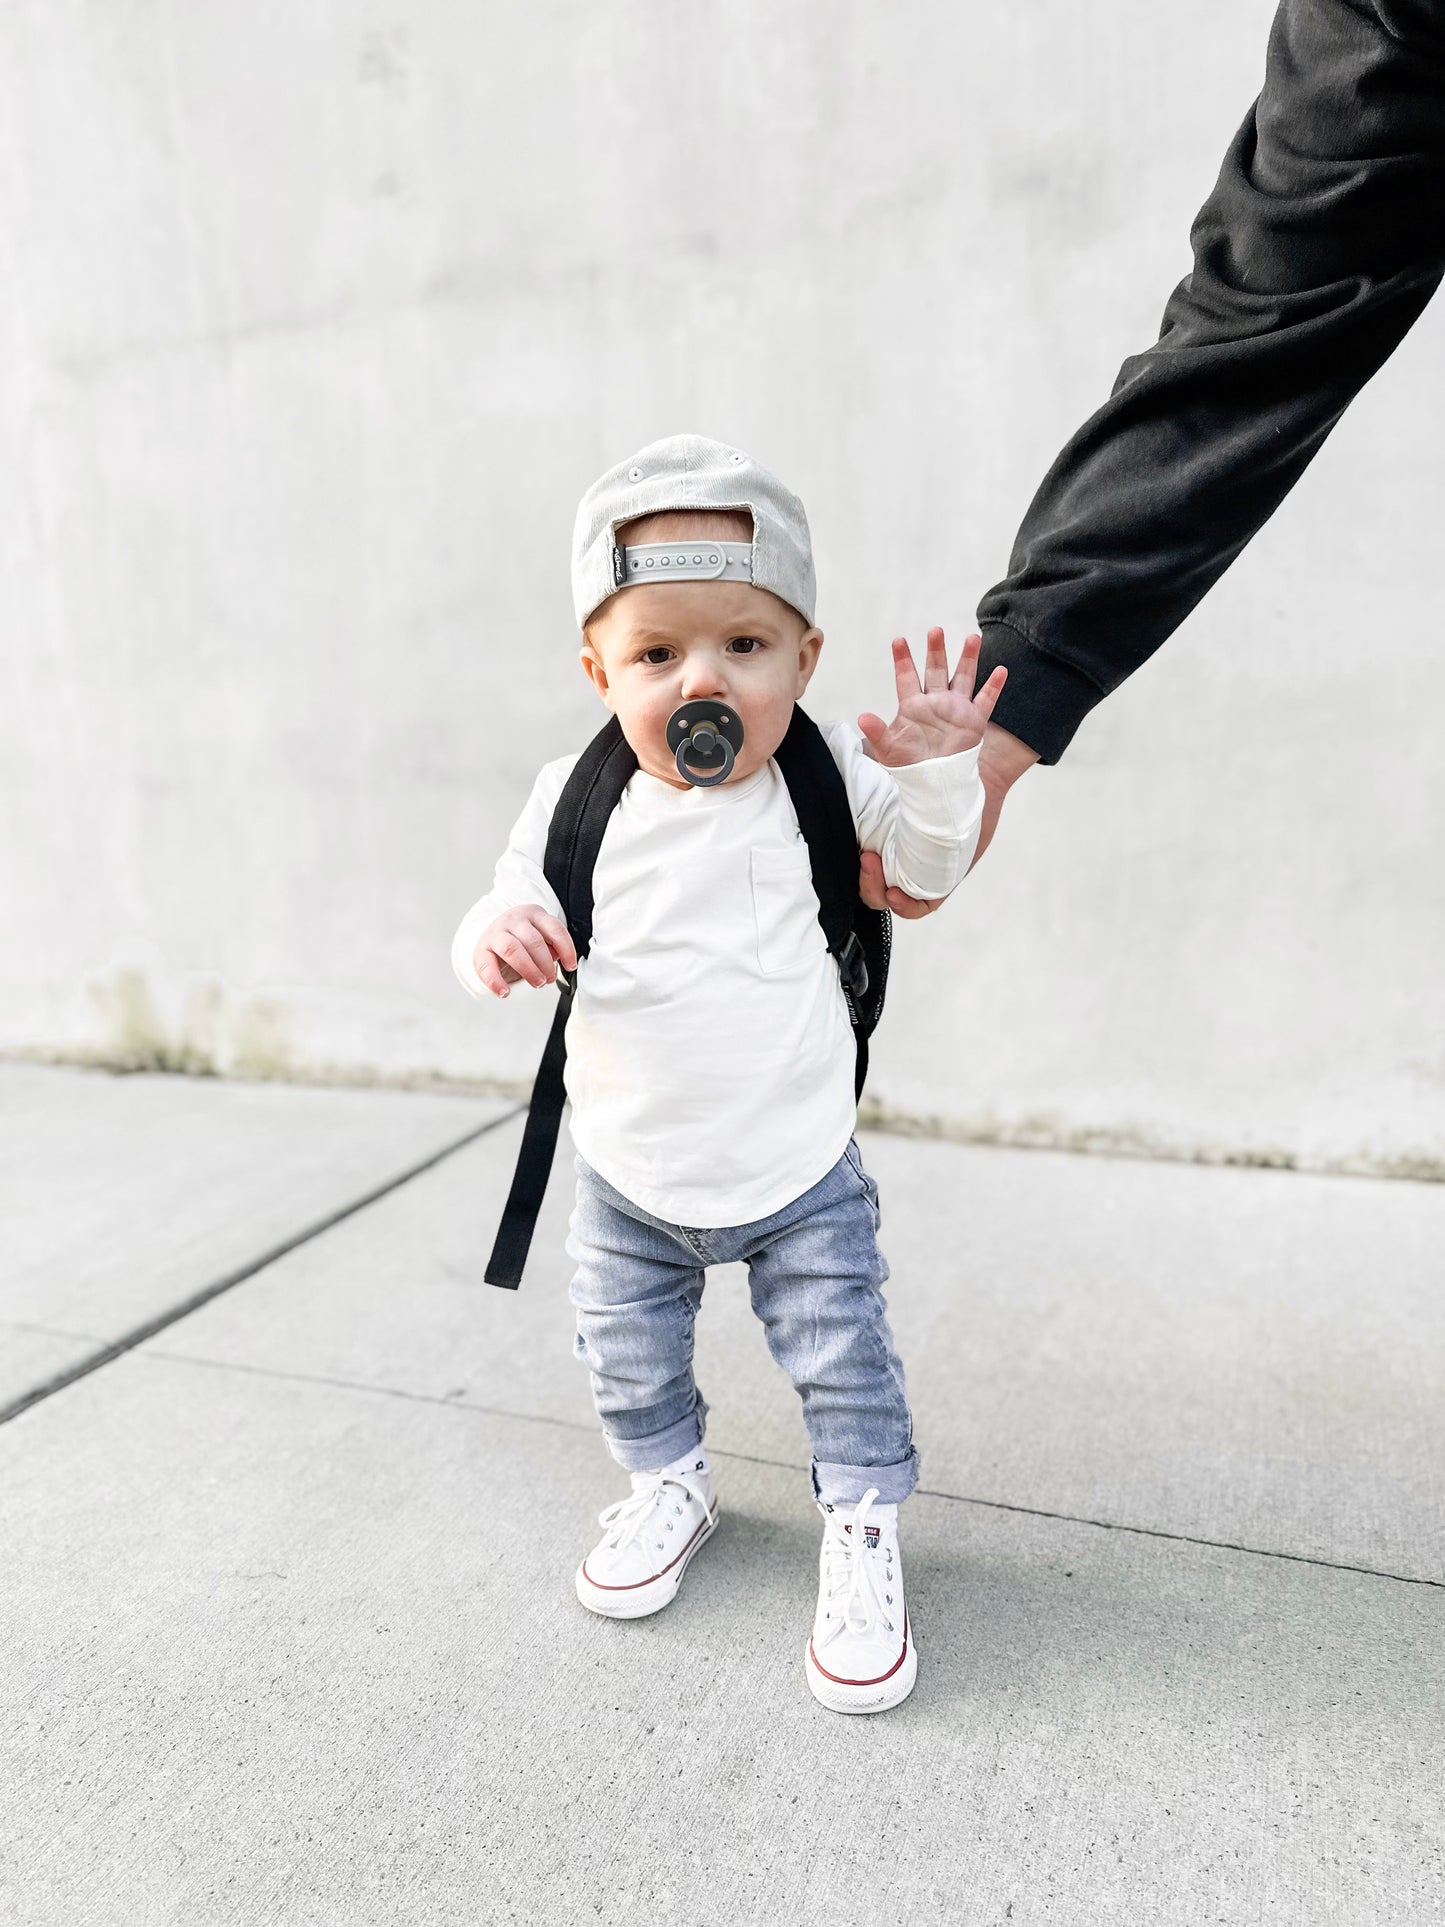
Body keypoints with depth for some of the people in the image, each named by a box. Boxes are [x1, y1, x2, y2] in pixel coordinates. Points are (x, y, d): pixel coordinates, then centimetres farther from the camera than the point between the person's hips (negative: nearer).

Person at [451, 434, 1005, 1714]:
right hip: (629, 1181, 2)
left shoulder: (821, 772, -11)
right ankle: (670, 1486, 48)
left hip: (803, 1174, -2)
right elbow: (520, 900, -3)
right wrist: (499, 934, -28)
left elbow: (925, 874, -1)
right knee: (627, 1357, 20)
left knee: (844, 1364, 9)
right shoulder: (578, 799, -11)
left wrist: (939, 773, -20)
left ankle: (863, 1528, 34)